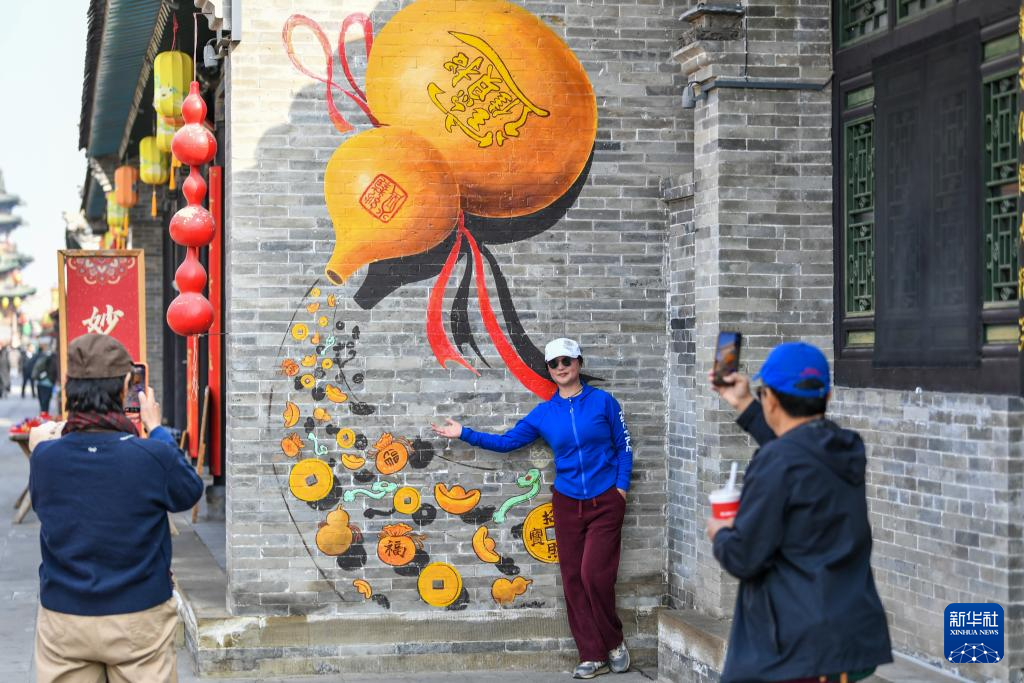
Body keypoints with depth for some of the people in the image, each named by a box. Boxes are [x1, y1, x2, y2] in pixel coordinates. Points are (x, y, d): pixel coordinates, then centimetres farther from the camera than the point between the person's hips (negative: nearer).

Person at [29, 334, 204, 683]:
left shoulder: (43, 457, -11)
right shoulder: (153, 456, -19)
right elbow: (190, 491, 2)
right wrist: (157, 430, 9)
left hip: (63, 619, 2)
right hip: (138, 621, -2)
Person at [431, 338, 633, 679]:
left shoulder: (603, 401, -3)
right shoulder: (544, 413, 6)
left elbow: (623, 446, 2)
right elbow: (507, 441, 9)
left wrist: (621, 486, -6)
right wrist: (464, 434, 5)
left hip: (605, 502, -4)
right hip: (568, 504, 4)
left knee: (594, 574, -13)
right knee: (573, 579, 2)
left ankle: (614, 642, 10)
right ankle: (593, 656, 9)